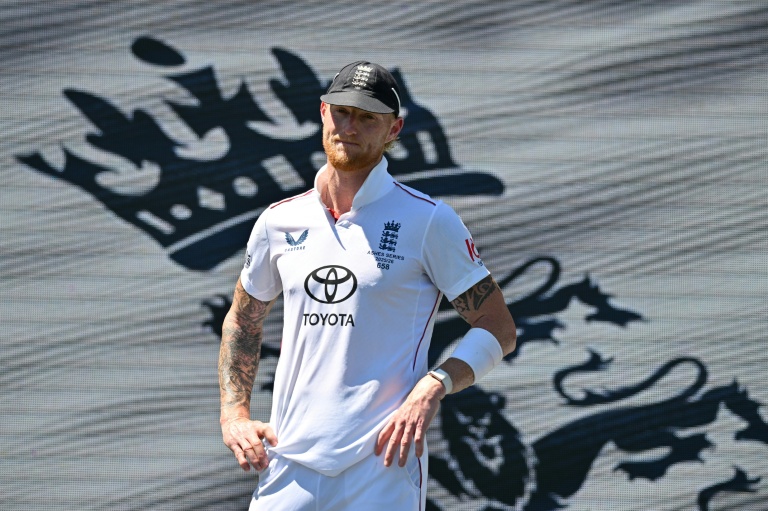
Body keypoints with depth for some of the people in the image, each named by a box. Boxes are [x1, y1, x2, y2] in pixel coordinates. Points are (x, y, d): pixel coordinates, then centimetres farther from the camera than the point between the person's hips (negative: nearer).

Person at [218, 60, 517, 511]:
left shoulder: (429, 221, -1)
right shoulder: (280, 221, 11)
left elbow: (499, 328, -1)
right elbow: (242, 322, 25)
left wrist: (432, 389, -17)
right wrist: (234, 415, 11)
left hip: (383, 462, -3)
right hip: (290, 463, 4)